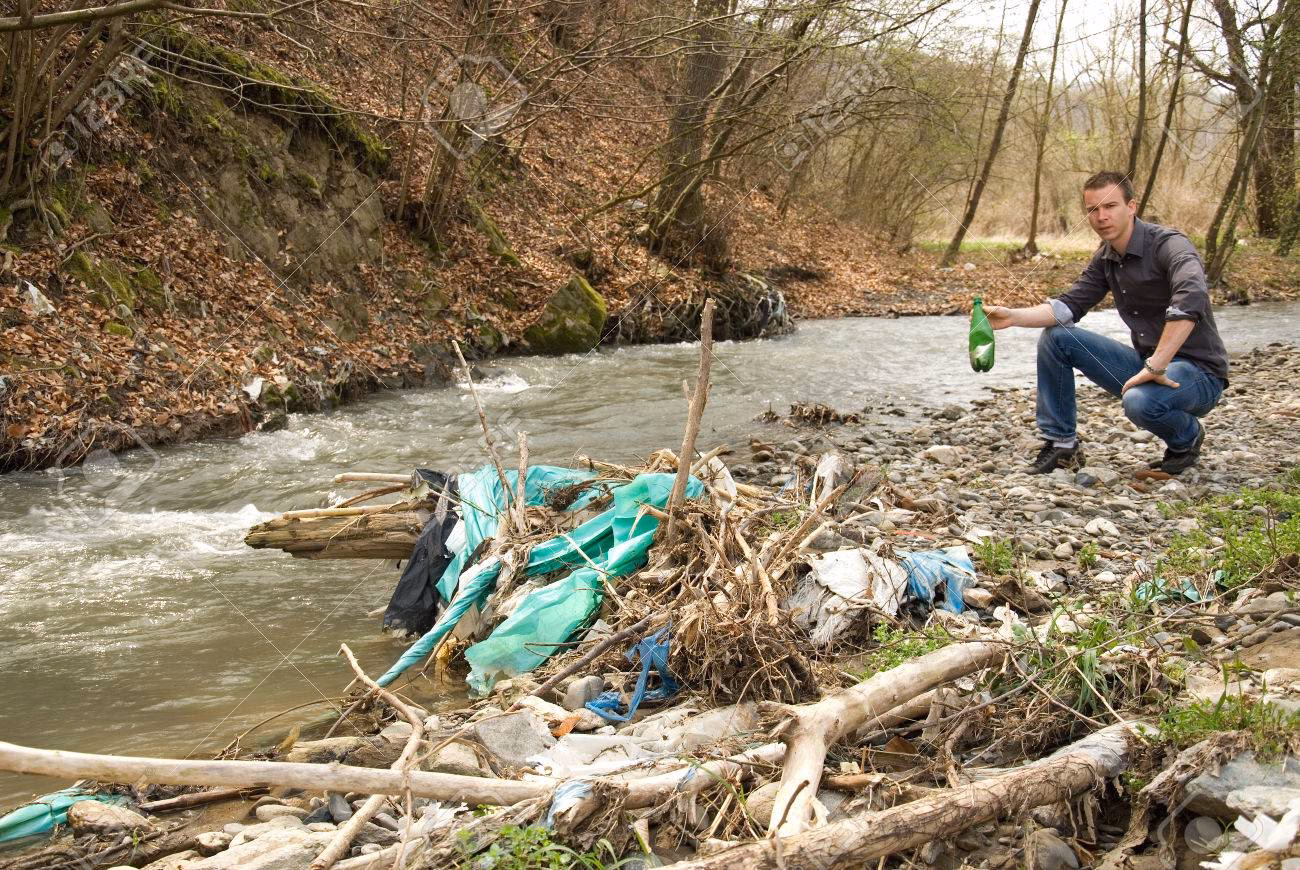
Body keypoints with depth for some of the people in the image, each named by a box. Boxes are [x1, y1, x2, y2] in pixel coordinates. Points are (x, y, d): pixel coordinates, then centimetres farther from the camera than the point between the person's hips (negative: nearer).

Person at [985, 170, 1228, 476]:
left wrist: (1156, 365, -38)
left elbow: (1191, 298, -37)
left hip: (1198, 372, -7)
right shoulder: (1105, 258, 6)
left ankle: (1187, 438, -2)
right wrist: (1013, 316, -15)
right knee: (1055, 337, -3)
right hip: (1147, 363, 7)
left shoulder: (1168, 245, -19)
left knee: (1141, 402, -39)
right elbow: (1070, 304, 1)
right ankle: (1061, 444, 4)